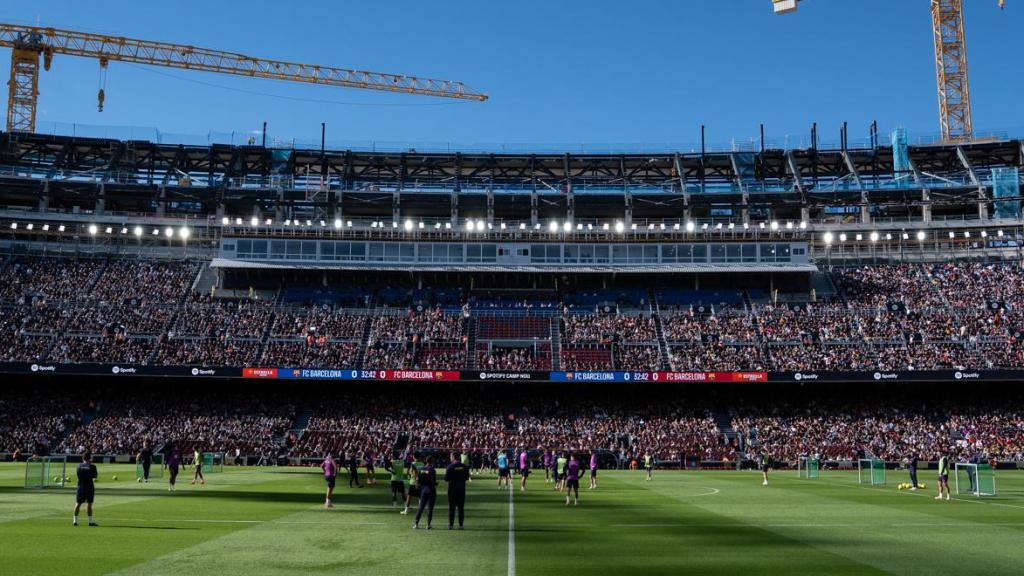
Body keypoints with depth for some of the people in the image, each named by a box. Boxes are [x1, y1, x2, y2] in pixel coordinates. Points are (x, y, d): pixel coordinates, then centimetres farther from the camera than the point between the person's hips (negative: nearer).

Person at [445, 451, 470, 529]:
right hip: (462, 489, 3)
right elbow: (467, 478, 5)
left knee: (451, 507, 5)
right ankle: (461, 525, 7)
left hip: (452, 488, -3)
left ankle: (451, 524, 4)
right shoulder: (464, 466, 0)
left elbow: (446, 478, -12)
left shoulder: (450, 467, -11)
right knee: (461, 507, 8)